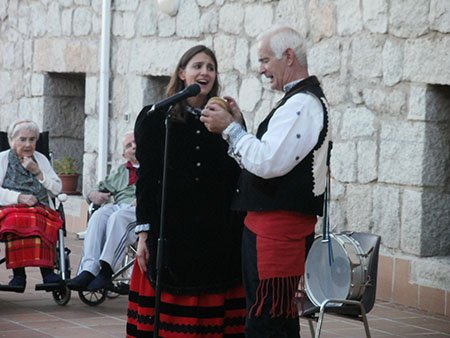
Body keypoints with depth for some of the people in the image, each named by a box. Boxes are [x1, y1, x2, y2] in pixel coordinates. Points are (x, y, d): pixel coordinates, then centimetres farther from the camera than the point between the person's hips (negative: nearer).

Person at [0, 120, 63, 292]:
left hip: (41, 208, 2)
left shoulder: (41, 159, 25)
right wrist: (19, 197, -10)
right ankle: (18, 272, -41)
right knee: (16, 220, -39)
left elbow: (57, 189, 17)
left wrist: (38, 173, 4)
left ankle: (47, 271, -44)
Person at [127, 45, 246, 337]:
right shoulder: (156, 118, 3)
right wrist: (144, 233, -5)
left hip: (218, 235, 2)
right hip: (171, 232, -2)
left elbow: (237, 180, 7)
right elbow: (146, 179, 0)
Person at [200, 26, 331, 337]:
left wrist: (230, 128, -12)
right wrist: (238, 123, 12)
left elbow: (267, 163, -23)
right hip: (278, 222, 11)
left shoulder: (301, 104, -15)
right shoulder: (307, 100, 19)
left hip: (277, 226, -11)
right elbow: (276, 156, 20)